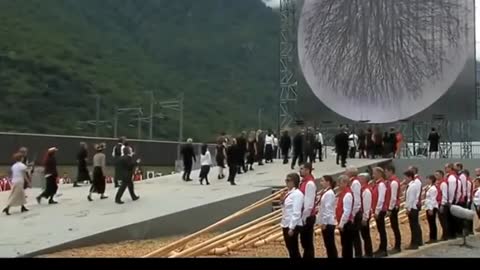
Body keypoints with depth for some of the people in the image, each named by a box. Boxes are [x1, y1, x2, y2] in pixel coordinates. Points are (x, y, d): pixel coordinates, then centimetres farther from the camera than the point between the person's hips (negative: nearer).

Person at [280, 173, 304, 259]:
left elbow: (296, 213, -21)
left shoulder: (297, 194, -17)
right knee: (290, 248, 16)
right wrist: (285, 225, 16)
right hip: (286, 225, 9)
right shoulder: (289, 193, 11)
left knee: (294, 249, 0)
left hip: (293, 226, -9)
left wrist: (291, 228, -23)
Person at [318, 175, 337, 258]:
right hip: (326, 222, 9)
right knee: (328, 244, 13)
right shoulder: (325, 192, 13)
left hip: (328, 222, -9)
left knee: (330, 244, -3)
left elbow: (328, 208, -19)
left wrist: (324, 222, -19)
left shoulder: (329, 193, -15)